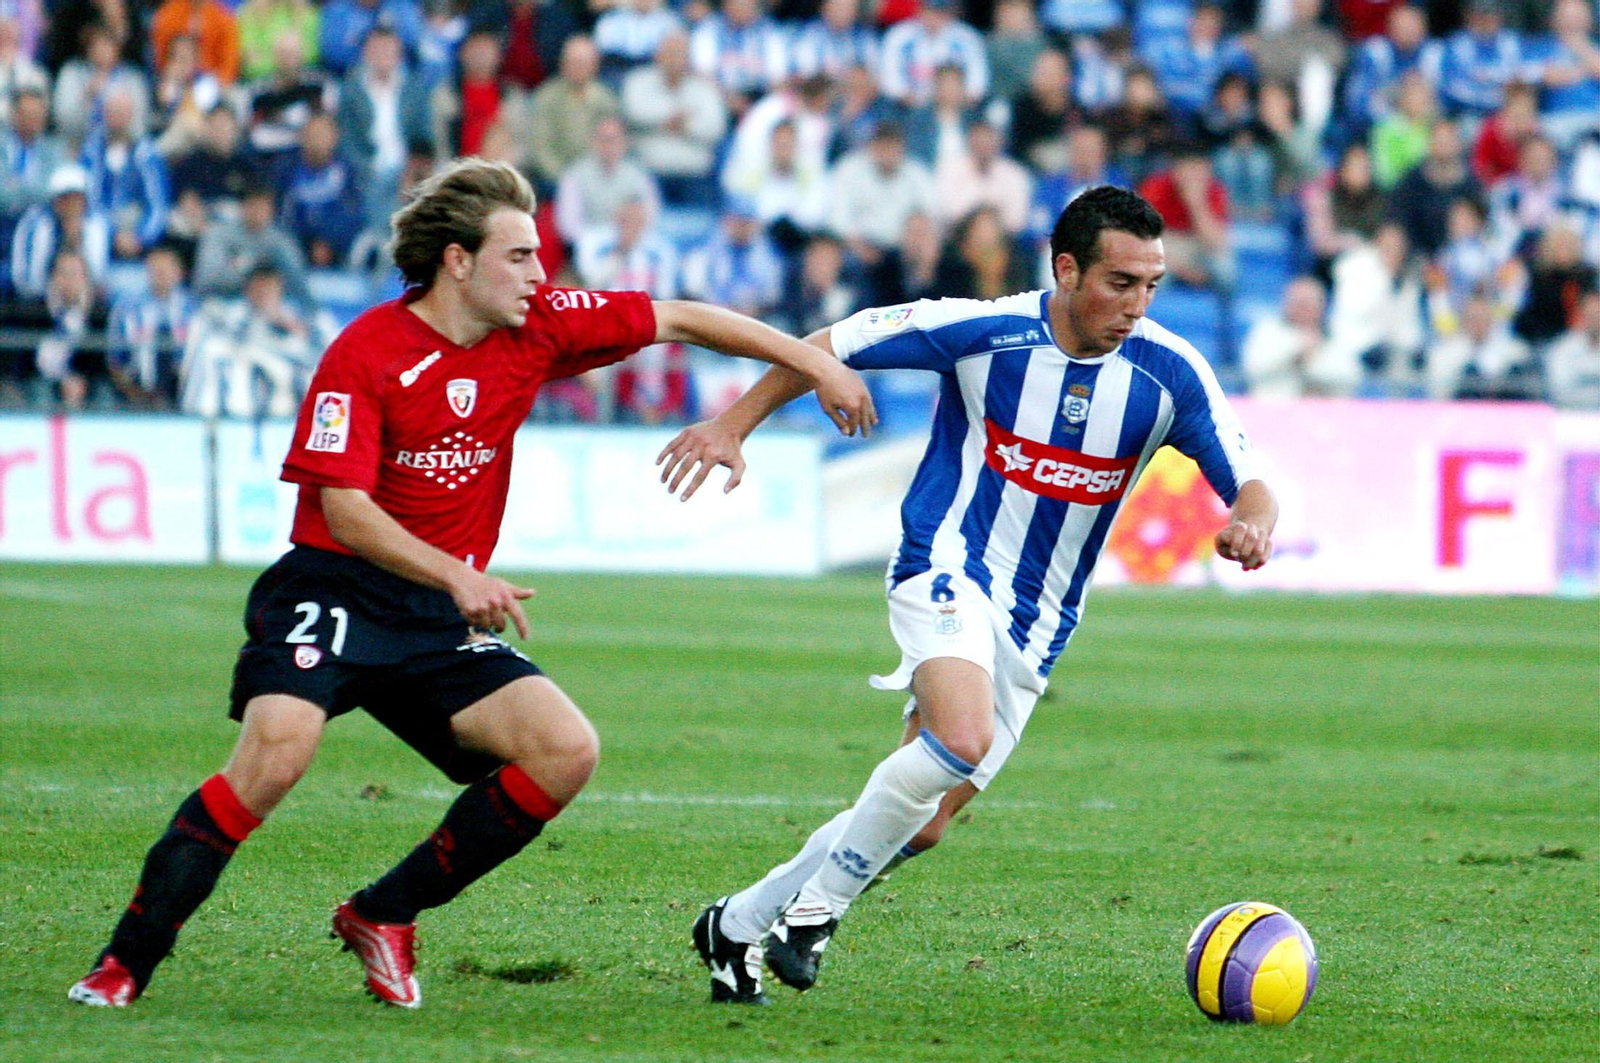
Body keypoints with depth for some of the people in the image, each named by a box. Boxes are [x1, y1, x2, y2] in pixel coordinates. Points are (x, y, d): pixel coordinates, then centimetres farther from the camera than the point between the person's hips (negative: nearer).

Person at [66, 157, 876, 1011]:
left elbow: (677, 320, 10)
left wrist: (814, 363, 7)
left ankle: (383, 915, 0)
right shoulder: (365, 354, -13)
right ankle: (125, 963, -21)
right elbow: (344, 508, -19)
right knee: (276, 748, -30)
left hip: (443, 618, 6)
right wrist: (457, 576, -31)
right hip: (335, 591, -6)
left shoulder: (535, 328, 3)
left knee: (567, 751, -11)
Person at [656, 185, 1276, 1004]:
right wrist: (734, 427, -4)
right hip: (947, 568, -4)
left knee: (922, 825, 3)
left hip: (1033, 628, 5)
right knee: (962, 737, -33)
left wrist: (1251, 524, -26)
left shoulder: (1169, 374, -7)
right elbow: (831, 346, -2)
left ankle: (736, 926, 21)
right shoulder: (983, 331, -14)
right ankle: (817, 904, -15)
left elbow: (1248, 486, -3)